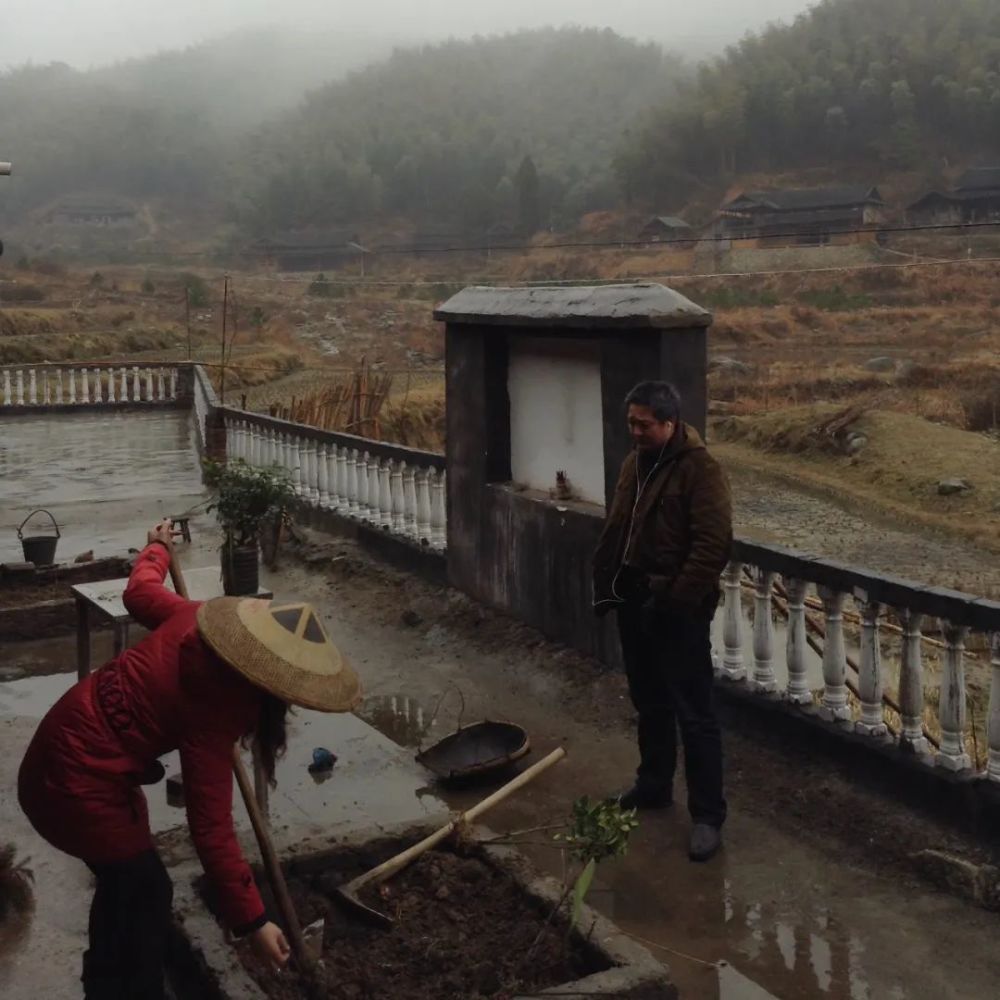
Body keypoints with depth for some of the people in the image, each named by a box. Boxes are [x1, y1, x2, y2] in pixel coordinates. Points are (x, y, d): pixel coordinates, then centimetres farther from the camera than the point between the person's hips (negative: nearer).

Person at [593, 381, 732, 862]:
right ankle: (653, 784, 36)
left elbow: (713, 544, -21)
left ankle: (707, 815, 4)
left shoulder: (699, 468, -16)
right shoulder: (635, 462, 10)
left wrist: (676, 600, -22)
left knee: (694, 714, -2)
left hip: (678, 611, -8)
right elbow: (615, 528, 17)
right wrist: (604, 583, 11)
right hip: (634, 602, 8)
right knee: (649, 702, 20)